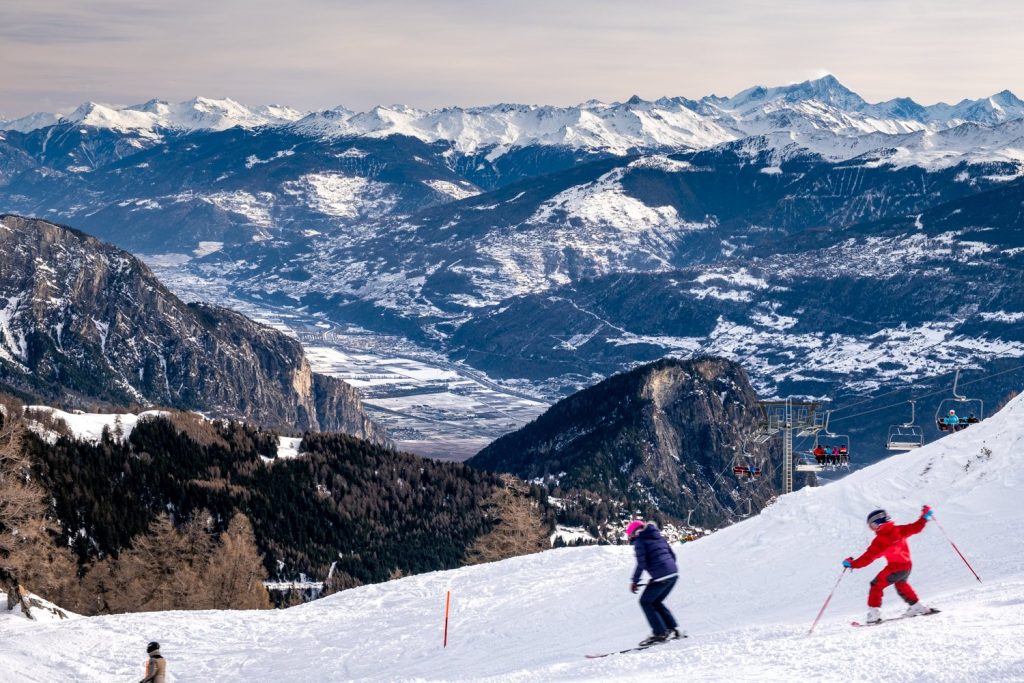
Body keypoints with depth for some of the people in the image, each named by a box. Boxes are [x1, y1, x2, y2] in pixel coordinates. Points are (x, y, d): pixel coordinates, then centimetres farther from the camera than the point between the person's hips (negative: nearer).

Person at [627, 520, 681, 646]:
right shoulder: (658, 536, 20)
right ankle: (673, 629, 16)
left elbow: (641, 564, -11)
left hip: (661, 576, -8)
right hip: (673, 573, 8)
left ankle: (659, 633, -1)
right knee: (656, 602, 22)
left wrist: (634, 581, -2)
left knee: (645, 602, 6)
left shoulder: (639, 541, -2)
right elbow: (672, 555, 20)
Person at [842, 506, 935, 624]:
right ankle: (917, 606, 38)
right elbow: (916, 527, 7)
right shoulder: (899, 530, 1)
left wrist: (852, 564, -7)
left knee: (876, 585, 2)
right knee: (901, 584, 33)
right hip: (908, 565, 7)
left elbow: (869, 556, -14)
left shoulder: (880, 539, -15)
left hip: (895, 568, -7)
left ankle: (874, 613, -8)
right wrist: (925, 516, 20)